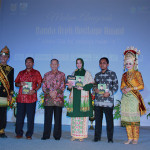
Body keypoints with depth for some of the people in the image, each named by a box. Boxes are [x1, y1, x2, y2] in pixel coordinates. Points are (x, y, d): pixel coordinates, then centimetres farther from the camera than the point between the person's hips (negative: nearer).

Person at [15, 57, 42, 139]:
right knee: (19, 116, 4)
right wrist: (20, 84, -5)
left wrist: (34, 90, -14)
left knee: (30, 117, 0)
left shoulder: (36, 73, 8)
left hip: (31, 98, -3)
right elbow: (16, 83, 18)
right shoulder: (21, 73, 18)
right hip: (21, 98, 3)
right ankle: (19, 133, 17)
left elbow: (39, 84, 3)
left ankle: (29, 134, 10)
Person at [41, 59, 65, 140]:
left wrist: (56, 92, -14)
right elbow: (43, 87, 6)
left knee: (58, 118, 3)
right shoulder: (46, 75, 12)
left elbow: (63, 87, 0)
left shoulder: (62, 75, 7)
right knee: (47, 118, 3)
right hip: (48, 99, 1)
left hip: (58, 99, -1)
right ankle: (46, 135, 14)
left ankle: (57, 135, 14)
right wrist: (49, 93, -10)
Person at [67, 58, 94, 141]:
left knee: (83, 116, -6)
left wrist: (83, 88, -15)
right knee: (74, 115, 1)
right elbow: (71, 83, 20)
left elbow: (91, 84, -2)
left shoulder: (87, 73, 5)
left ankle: (82, 135, 3)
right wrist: (69, 87, -2)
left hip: (83, 96, -3)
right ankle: (74, 135, 9)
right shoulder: (74, 73, 18)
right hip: (74, 96, 4)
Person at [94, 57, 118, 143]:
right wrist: (95, 89, -3)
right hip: (98, 101, 4)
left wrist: (109, 93, -14)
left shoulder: (112, 74, 3)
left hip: (108, 101, -4)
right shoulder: (97, 75, 16)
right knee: (98, 119, 8)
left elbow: (116, 86, 0)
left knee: (109, 120, -1)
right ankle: (97, 137, 19)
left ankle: (110, 138, 10)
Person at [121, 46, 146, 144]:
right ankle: (130, 138, 13)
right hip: (125, 98, 5)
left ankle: (135, 139, 6)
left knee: (134, 118, -4)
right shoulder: (124, 75, 14)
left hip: (134, 98, -5)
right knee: (126, 118, 4)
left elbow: (142, 86, -5)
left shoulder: (137, 73, -1)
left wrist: (131, 89, -14)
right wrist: (123, 90, -4)